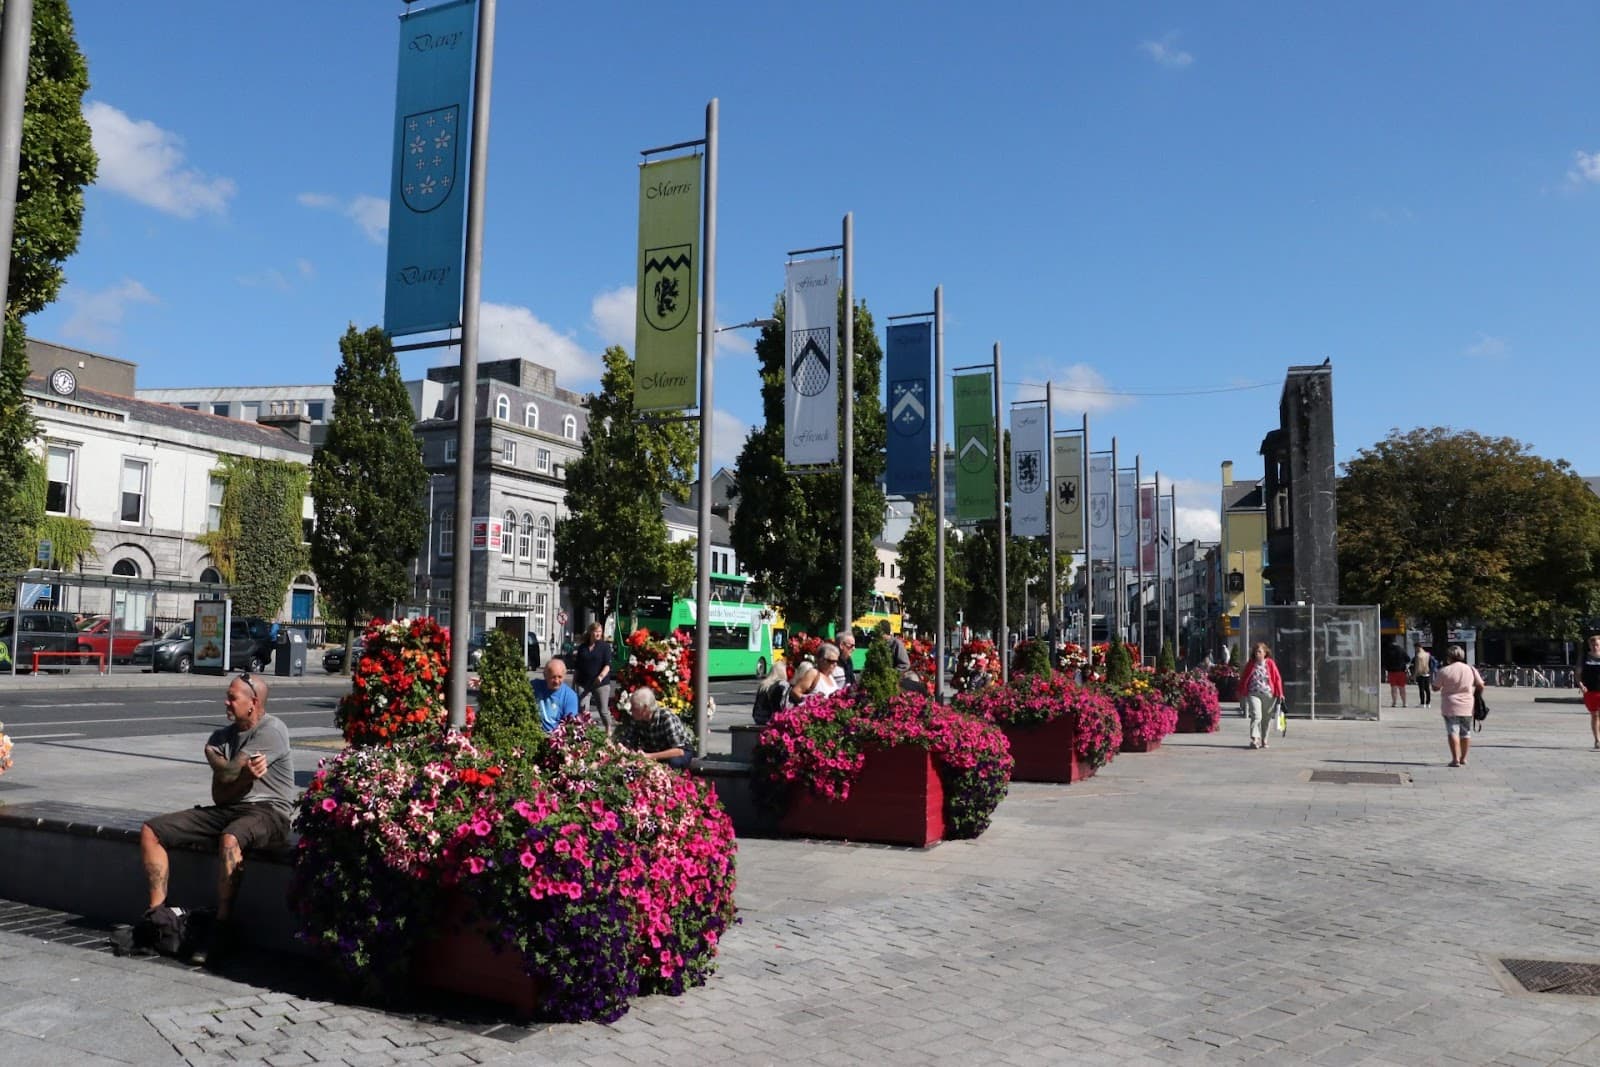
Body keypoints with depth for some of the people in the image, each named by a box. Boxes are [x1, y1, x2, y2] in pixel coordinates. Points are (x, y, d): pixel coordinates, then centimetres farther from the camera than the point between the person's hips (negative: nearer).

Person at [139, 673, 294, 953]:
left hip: (268, 812, -8)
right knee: (150, 831, 2)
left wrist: (213, 757, 5)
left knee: (230, 839, -40)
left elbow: (227, 775, -14)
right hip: (227, 811, 8)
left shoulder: (271, 730, -8)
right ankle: (157, 911, 1)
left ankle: (222, 927, -29)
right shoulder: (222, 736, 14)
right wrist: (247, 775, -14)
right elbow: (218, 795, 4)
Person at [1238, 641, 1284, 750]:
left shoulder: (1270, 664, 1)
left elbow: (1277, 679, 2)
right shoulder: (1250, 665, 4)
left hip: (1268, 695, 1)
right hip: (1253, 694, -1)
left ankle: (1263, 740, 24)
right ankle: (1254, 739, -24)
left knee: (1267, 718, 10)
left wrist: (1279, 693, -2)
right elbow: (1243, 680, 9)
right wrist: (1242, 694, 9)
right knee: (1256, 715, -17)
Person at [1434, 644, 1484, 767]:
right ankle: (1463, 758, 24)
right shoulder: (1471, 669, 1)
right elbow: (1480, 686, 8)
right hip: (1467, 706, 4)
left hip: (1450, 707, -4)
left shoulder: (1444, 671, -9)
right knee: (1466, 733, 15)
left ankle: (1455, 759, -12)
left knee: (1452, 732, -3)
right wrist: (1477, 695, 26)